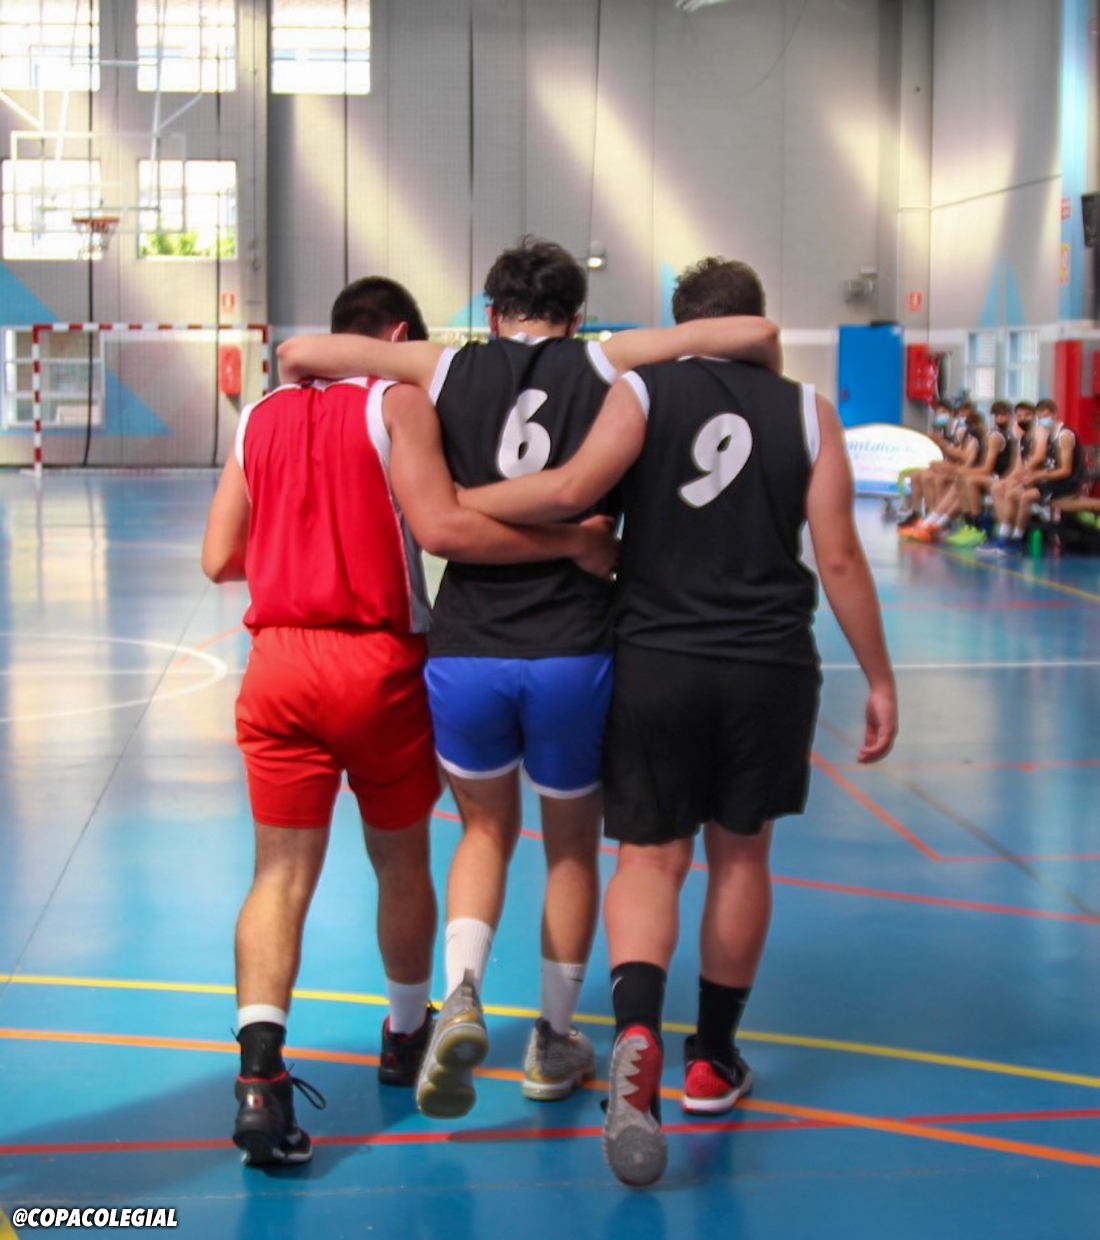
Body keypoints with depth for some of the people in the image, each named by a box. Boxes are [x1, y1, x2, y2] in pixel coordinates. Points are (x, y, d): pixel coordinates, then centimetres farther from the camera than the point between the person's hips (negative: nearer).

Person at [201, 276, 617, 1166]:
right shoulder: (398, 402, -3)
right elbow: (441, 527, -17)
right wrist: (571, 542, -12)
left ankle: (260, 1074, -16)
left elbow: (219, 558, 10)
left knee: (282, 873, 3)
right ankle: (408, 1037, 36)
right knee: (401, 860, 17)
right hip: (377, 663, -3)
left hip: (278, 662, 3)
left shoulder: (262, 416, 11)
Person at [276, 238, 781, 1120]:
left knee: (487, 831, 23)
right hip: (572, 651, -1)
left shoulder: (450, 371, 5)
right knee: (573, 844, 21)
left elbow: (299, 351, 3)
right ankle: (556, 1043, 30)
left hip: (464, 650, 1)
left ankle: (463, 994, -1)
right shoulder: (605, 366, 3)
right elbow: (756, 334, 1)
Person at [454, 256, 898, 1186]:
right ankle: (713, 1060, 27)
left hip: (656, 660, -1)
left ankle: (638, 1030, -19)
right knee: (741, 853, 17)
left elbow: (571, 489, -17)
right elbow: (839, 559, 0)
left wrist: (450, 502, -6)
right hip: (770, 666, 1)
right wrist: (879, 679, 7)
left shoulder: (644, 392, -1)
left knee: (650, 855, 7)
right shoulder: (807, 413, 3)